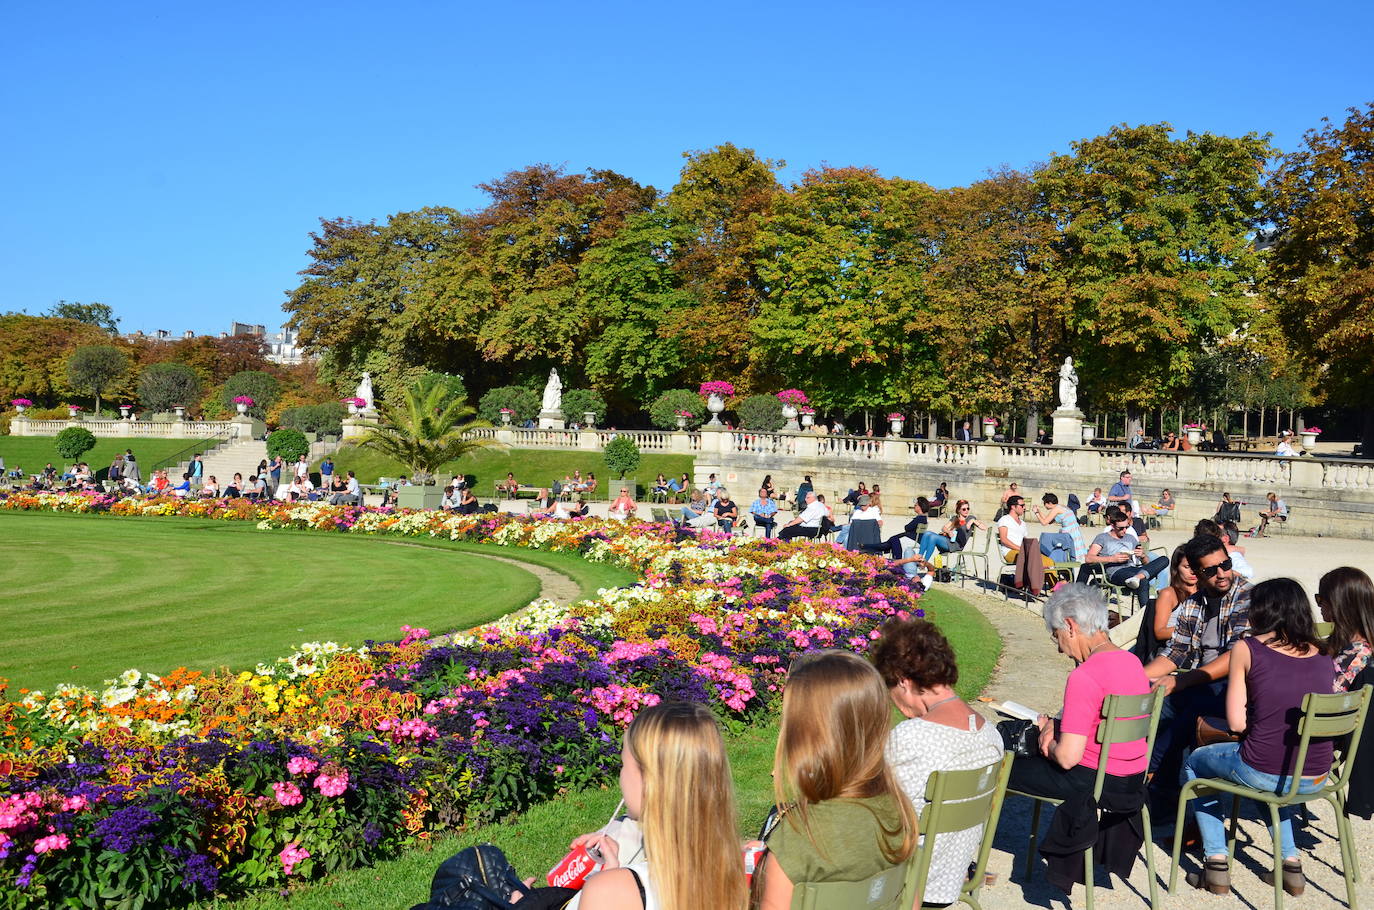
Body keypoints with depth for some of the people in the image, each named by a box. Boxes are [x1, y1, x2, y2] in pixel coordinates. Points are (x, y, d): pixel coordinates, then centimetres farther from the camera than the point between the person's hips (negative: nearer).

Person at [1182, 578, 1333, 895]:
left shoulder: (1247, 648, -7)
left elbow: (1236, 723, -8)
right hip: (1316, 779, 5)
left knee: (1194, 763, 25)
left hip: (1263, 772, -5)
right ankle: (1290, 861, 31)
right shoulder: (1323, 656, 5)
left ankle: (1216, 862, 19)